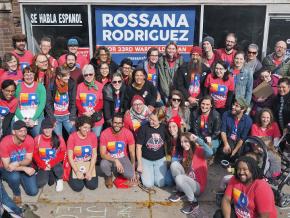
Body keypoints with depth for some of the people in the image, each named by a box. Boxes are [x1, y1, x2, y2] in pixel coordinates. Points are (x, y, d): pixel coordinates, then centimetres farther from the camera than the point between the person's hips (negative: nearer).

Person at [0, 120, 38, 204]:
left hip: (24, 165, 3)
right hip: (7, 169, -2)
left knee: (33, 192, -8)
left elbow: (28, 159, -12)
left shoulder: (29, 140, -21)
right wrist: (25, 168, -38)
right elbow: (7, 166, -25)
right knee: (14, 176, -38)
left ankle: (20, 179, 24)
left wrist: (18, 164, -34)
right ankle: (16, 194, -2)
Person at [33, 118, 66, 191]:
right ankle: (48, 175, 14)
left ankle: (59, 180, 0)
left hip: (55, 164, -1)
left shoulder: (59, 139, -6)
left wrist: (51, 163, -17)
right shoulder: (37, 139, -3)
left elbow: (62, 154, -5)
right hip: (42, 166, 1)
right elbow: (35, 154, 0)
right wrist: (43, 165, -13)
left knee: (58, 169, -36)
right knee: (39, 184, -22)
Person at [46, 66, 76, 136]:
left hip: (67, 116, 2)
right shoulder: (52, 86, -12)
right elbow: (48, 104, -6)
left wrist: (73, 118, -6)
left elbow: (73, 103, -2)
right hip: (55, 117, -1)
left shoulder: (71, 84, -6)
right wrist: (52, 119, -9)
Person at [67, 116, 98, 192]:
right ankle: (72, 177, 18)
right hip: (76, 164, -2)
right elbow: (70, 157, -11)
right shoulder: (72, 137, -15)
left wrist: (90, 171, -12)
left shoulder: (93, 136, -9)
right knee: (78, 187, -14)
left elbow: (94, 155, -5)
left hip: (89, 163, 2)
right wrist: (77, 172, -16)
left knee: (93, 186, -10)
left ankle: (87, 176, 21)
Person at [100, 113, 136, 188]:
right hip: (109, 158, -1)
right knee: (103, 165, -35)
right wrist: (115, 160, -35)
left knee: (130, 175, -24)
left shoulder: (128, 133, -18)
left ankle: (118, 170, 14)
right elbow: (102, 154, -20)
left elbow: (132, 152, -7)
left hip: (123, 158, 1)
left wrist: (133, 170, -5)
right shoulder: (104, 134, -21)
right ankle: (108, 176, 4)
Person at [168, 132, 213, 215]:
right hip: (187, 181, 7)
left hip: (198, 185, -7)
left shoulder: (199, 150, -17)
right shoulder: (185, 151, 4)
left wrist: (197, 139, -41)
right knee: (175, 164, -14)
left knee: (179, 178, -32)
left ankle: (193, 202, -11)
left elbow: (210, 153, -39)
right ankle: (180, 191, 3)